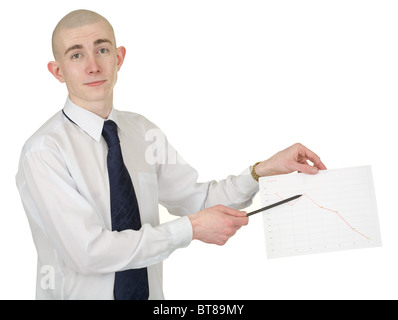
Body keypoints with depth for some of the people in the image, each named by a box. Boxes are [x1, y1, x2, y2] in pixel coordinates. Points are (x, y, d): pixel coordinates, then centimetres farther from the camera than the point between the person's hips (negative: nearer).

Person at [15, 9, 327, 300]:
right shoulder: (44, 151, -15)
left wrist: (264, 169, -4)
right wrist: (190, 229, -16)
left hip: (149, 293, 5)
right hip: (81, 292, -4)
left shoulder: (143, 131, 4)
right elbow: (89, 252, -20)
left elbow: (196, 198, 9)